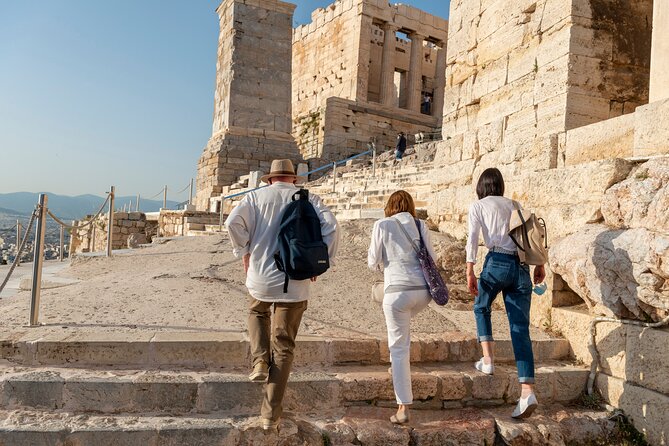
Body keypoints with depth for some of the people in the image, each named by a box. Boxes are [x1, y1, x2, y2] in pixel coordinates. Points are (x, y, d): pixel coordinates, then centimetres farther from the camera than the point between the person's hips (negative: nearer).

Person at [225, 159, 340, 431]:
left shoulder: (256, 196, 6)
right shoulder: (308, 198, 6)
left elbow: (233, 222, -10)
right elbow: (330, 227, -8)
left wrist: (244, 252, 2)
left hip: (260, 277, 1)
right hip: (294, 283, 0)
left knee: (258, 312, 35)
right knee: (284, 348, 9)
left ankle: (260, 362, 15)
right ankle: (271, 414, 13)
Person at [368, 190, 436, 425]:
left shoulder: (382, 225, 2)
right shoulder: (420, 225, 9)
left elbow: (373, 262, 3)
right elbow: (432, 258, 13)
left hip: (397, 290, -4)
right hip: (423, 290, 4)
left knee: (398, 348, 3)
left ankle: (403, 408, 4)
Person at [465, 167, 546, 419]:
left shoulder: (478, 206, 7)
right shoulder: (514, 205, 20)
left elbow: (473, 239, -5)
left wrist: (469, 272, -8)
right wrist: (540, 264, 19)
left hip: (497, 263, -4)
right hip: (521, 268, 4)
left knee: (481, 307, 25)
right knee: (521, 330, 1)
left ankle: (488, 360, 15)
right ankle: (527, 391, -6)